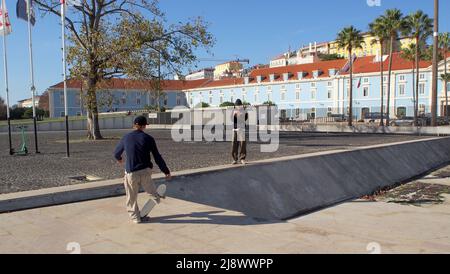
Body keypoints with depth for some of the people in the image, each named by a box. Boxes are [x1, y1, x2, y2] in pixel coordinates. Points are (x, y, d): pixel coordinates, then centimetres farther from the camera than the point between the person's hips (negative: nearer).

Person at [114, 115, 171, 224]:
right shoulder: (148, 138, -4)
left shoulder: (126, 138, 2)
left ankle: (135, 217, 19)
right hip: (145, 171, -1)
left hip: (131, 172, 1)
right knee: (151, 191, 22)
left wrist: (119, 159, 42)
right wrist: (166, 171, 3)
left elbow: (116, 153, 18)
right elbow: (157, 157, -4)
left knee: (132, 197, 13)